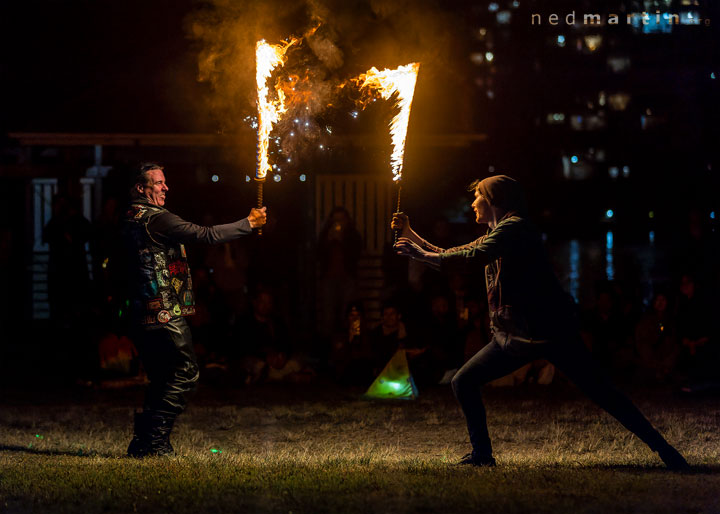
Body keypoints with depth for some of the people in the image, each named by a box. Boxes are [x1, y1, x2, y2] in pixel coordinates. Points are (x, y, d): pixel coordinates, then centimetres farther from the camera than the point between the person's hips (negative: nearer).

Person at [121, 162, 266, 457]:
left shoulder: (130, 220, 16)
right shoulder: (157, 219, -13)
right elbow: (205, 235, -17)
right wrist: (249, 224, -9)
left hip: (142, 314, 9)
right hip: (166, 313, -9)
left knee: (161, 379, 15)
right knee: (185, 372, -4)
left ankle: (142, 442, 12)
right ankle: (155, 441, -7)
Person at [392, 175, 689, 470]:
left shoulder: (513, 228, -10)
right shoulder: (495, 235, 20)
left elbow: (471, 259, -24)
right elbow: (449, 258, 25)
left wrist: (421, 255, -17)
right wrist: (410, 234, 18)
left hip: (550, 331, -9)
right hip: (513, 337, 9)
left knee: (600, 392, -12)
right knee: (463, 383, 3)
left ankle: (664, 450, -12)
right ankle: (481, 455, 8)